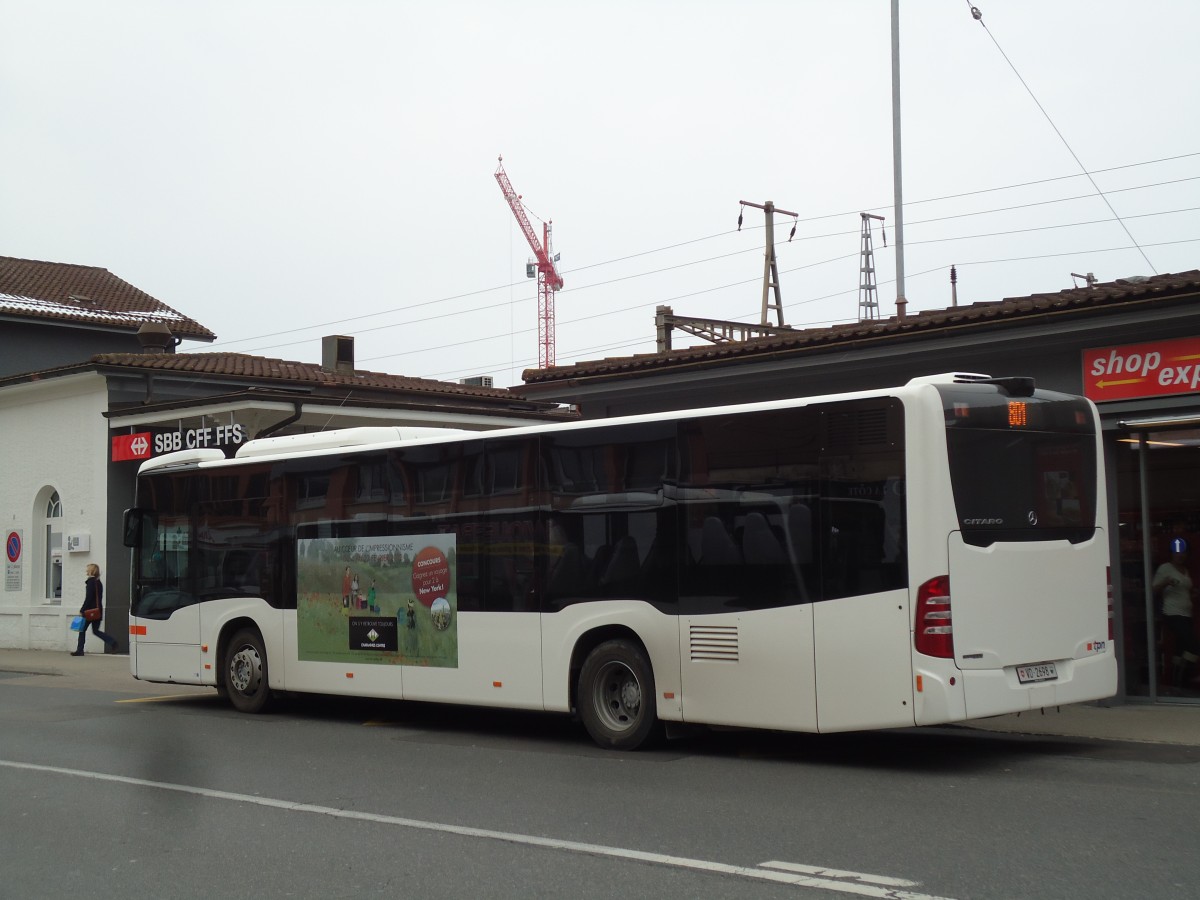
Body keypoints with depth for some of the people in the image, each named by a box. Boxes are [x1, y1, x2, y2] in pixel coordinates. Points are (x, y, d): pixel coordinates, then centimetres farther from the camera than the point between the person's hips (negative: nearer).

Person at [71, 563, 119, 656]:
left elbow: (88, 598, -16)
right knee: (95, 631, 10)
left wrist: (82, 610, -14)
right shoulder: (99, 582, 14)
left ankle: (80, 650, 6)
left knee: (82, 629, 3)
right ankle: (113, 642, -4)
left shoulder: (90, 581, -12)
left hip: (90, 611, -8)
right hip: (98, 610, 8)